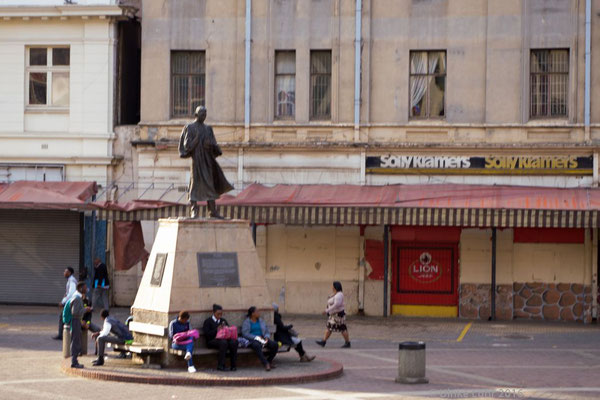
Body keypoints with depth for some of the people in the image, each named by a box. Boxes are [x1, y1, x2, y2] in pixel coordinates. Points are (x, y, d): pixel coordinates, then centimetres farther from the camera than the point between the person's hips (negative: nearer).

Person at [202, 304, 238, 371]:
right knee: (223, 342, -38)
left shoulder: (223, 320, 23)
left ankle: (233, 365, -26)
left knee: (234, 342, -29)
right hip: (212, 341, -5)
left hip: (224, 339, 5)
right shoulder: (208, 321, 7)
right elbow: (207, 334, -6)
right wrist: (217, 330, -16)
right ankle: (220, 365, -33)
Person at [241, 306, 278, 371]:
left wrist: (267, 337, -6)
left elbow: (267, 332, 18)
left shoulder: (261, 321, 19)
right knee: (257, 346, -42)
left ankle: (269, 361, -4)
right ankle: (266, 364, -43)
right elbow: (245, 334, -8)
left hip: (262, 340, 5)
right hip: (252, 340, -5)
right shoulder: (246, 322, 4)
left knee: (275, 345, -23)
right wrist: (256, 337, -17)